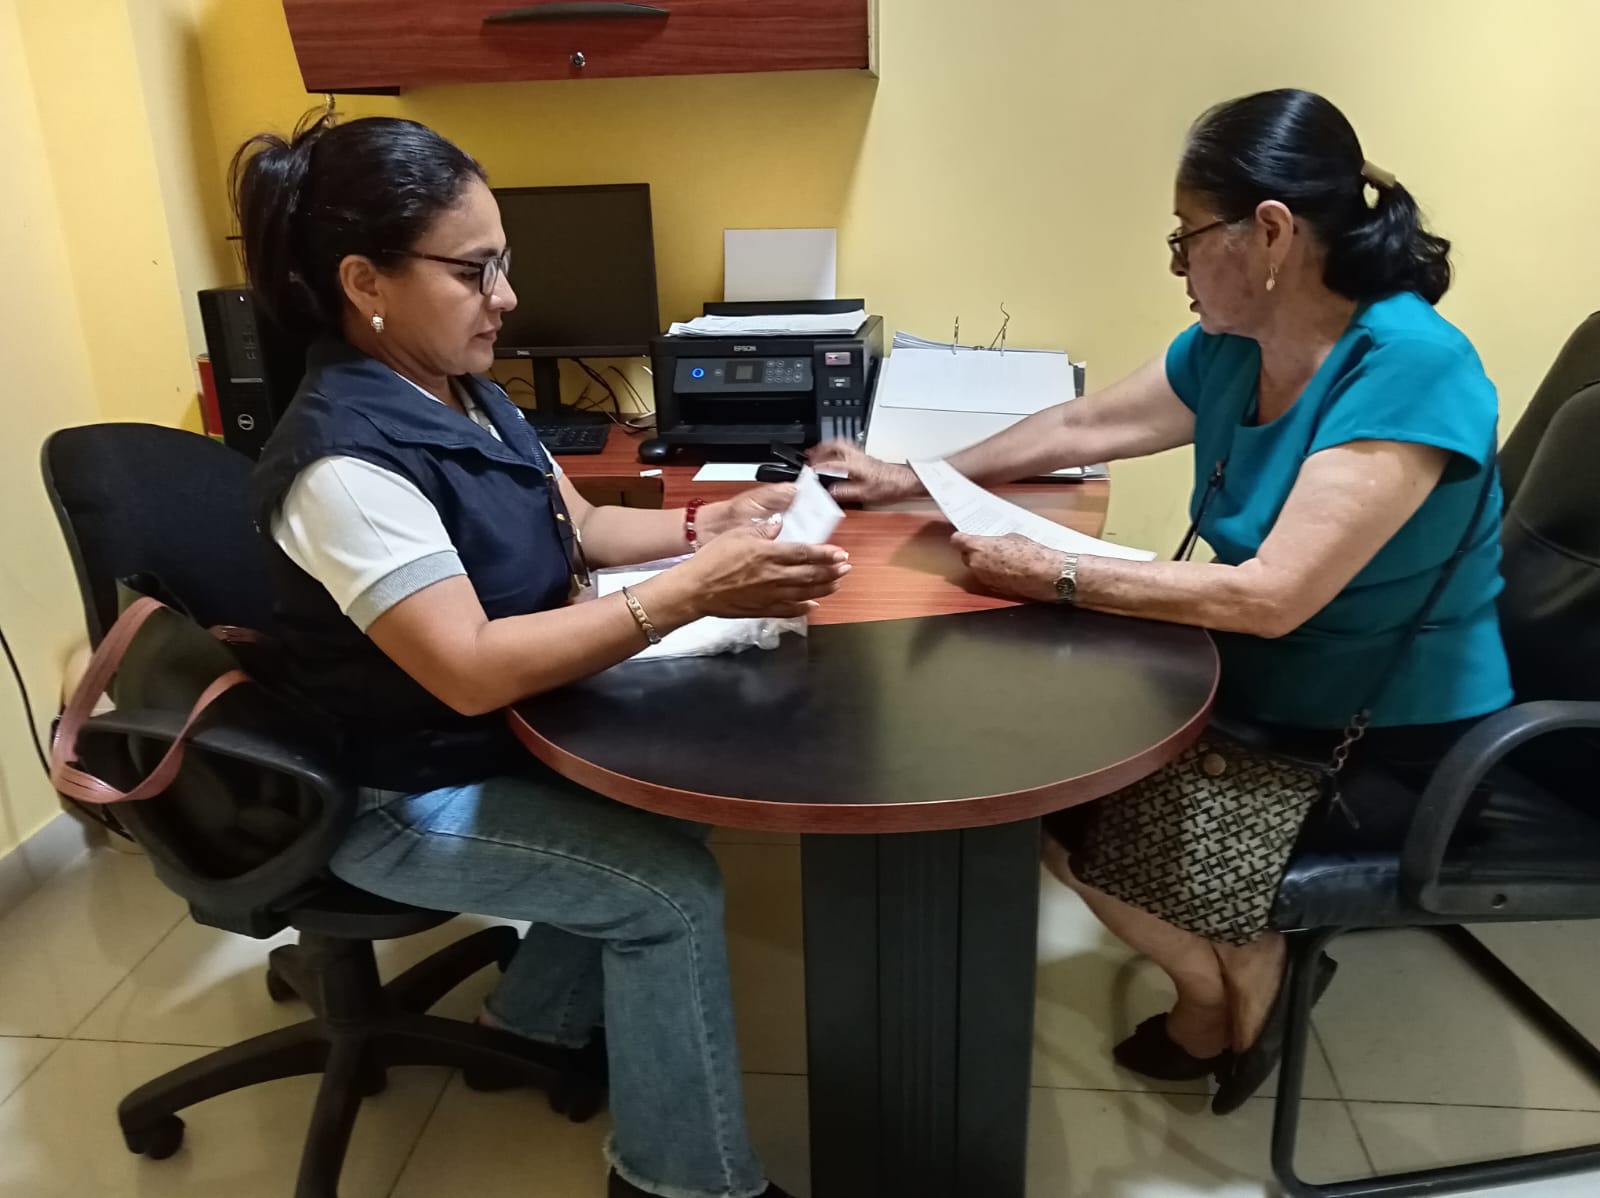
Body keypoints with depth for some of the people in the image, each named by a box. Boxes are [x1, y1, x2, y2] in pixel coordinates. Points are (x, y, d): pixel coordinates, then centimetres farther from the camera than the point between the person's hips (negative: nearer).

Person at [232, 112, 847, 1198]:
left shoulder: (466, 393, 1)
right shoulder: (347, 458, -29)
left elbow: (578, 528, 10)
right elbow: (472, 671, -34)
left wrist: (707, 524, -7)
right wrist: (692, 593, -37)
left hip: (497, 733, 9)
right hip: (403, 796, -9)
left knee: (655, 805, 5)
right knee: (672, 884, -14)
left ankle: (543, 1017, 27)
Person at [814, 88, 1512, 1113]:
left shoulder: (1408, 367, -27)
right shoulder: (1227, 351, -3)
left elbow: (1271, 596, -32)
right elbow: (1080, 427, 9)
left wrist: (1055, 577, -29)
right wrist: (916, 480, 10)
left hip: (1390, 751, -8)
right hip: (1270, 696, 8)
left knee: (1069, 817, -10)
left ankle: (1233, 991, 19)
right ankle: (1254, 955, 19)